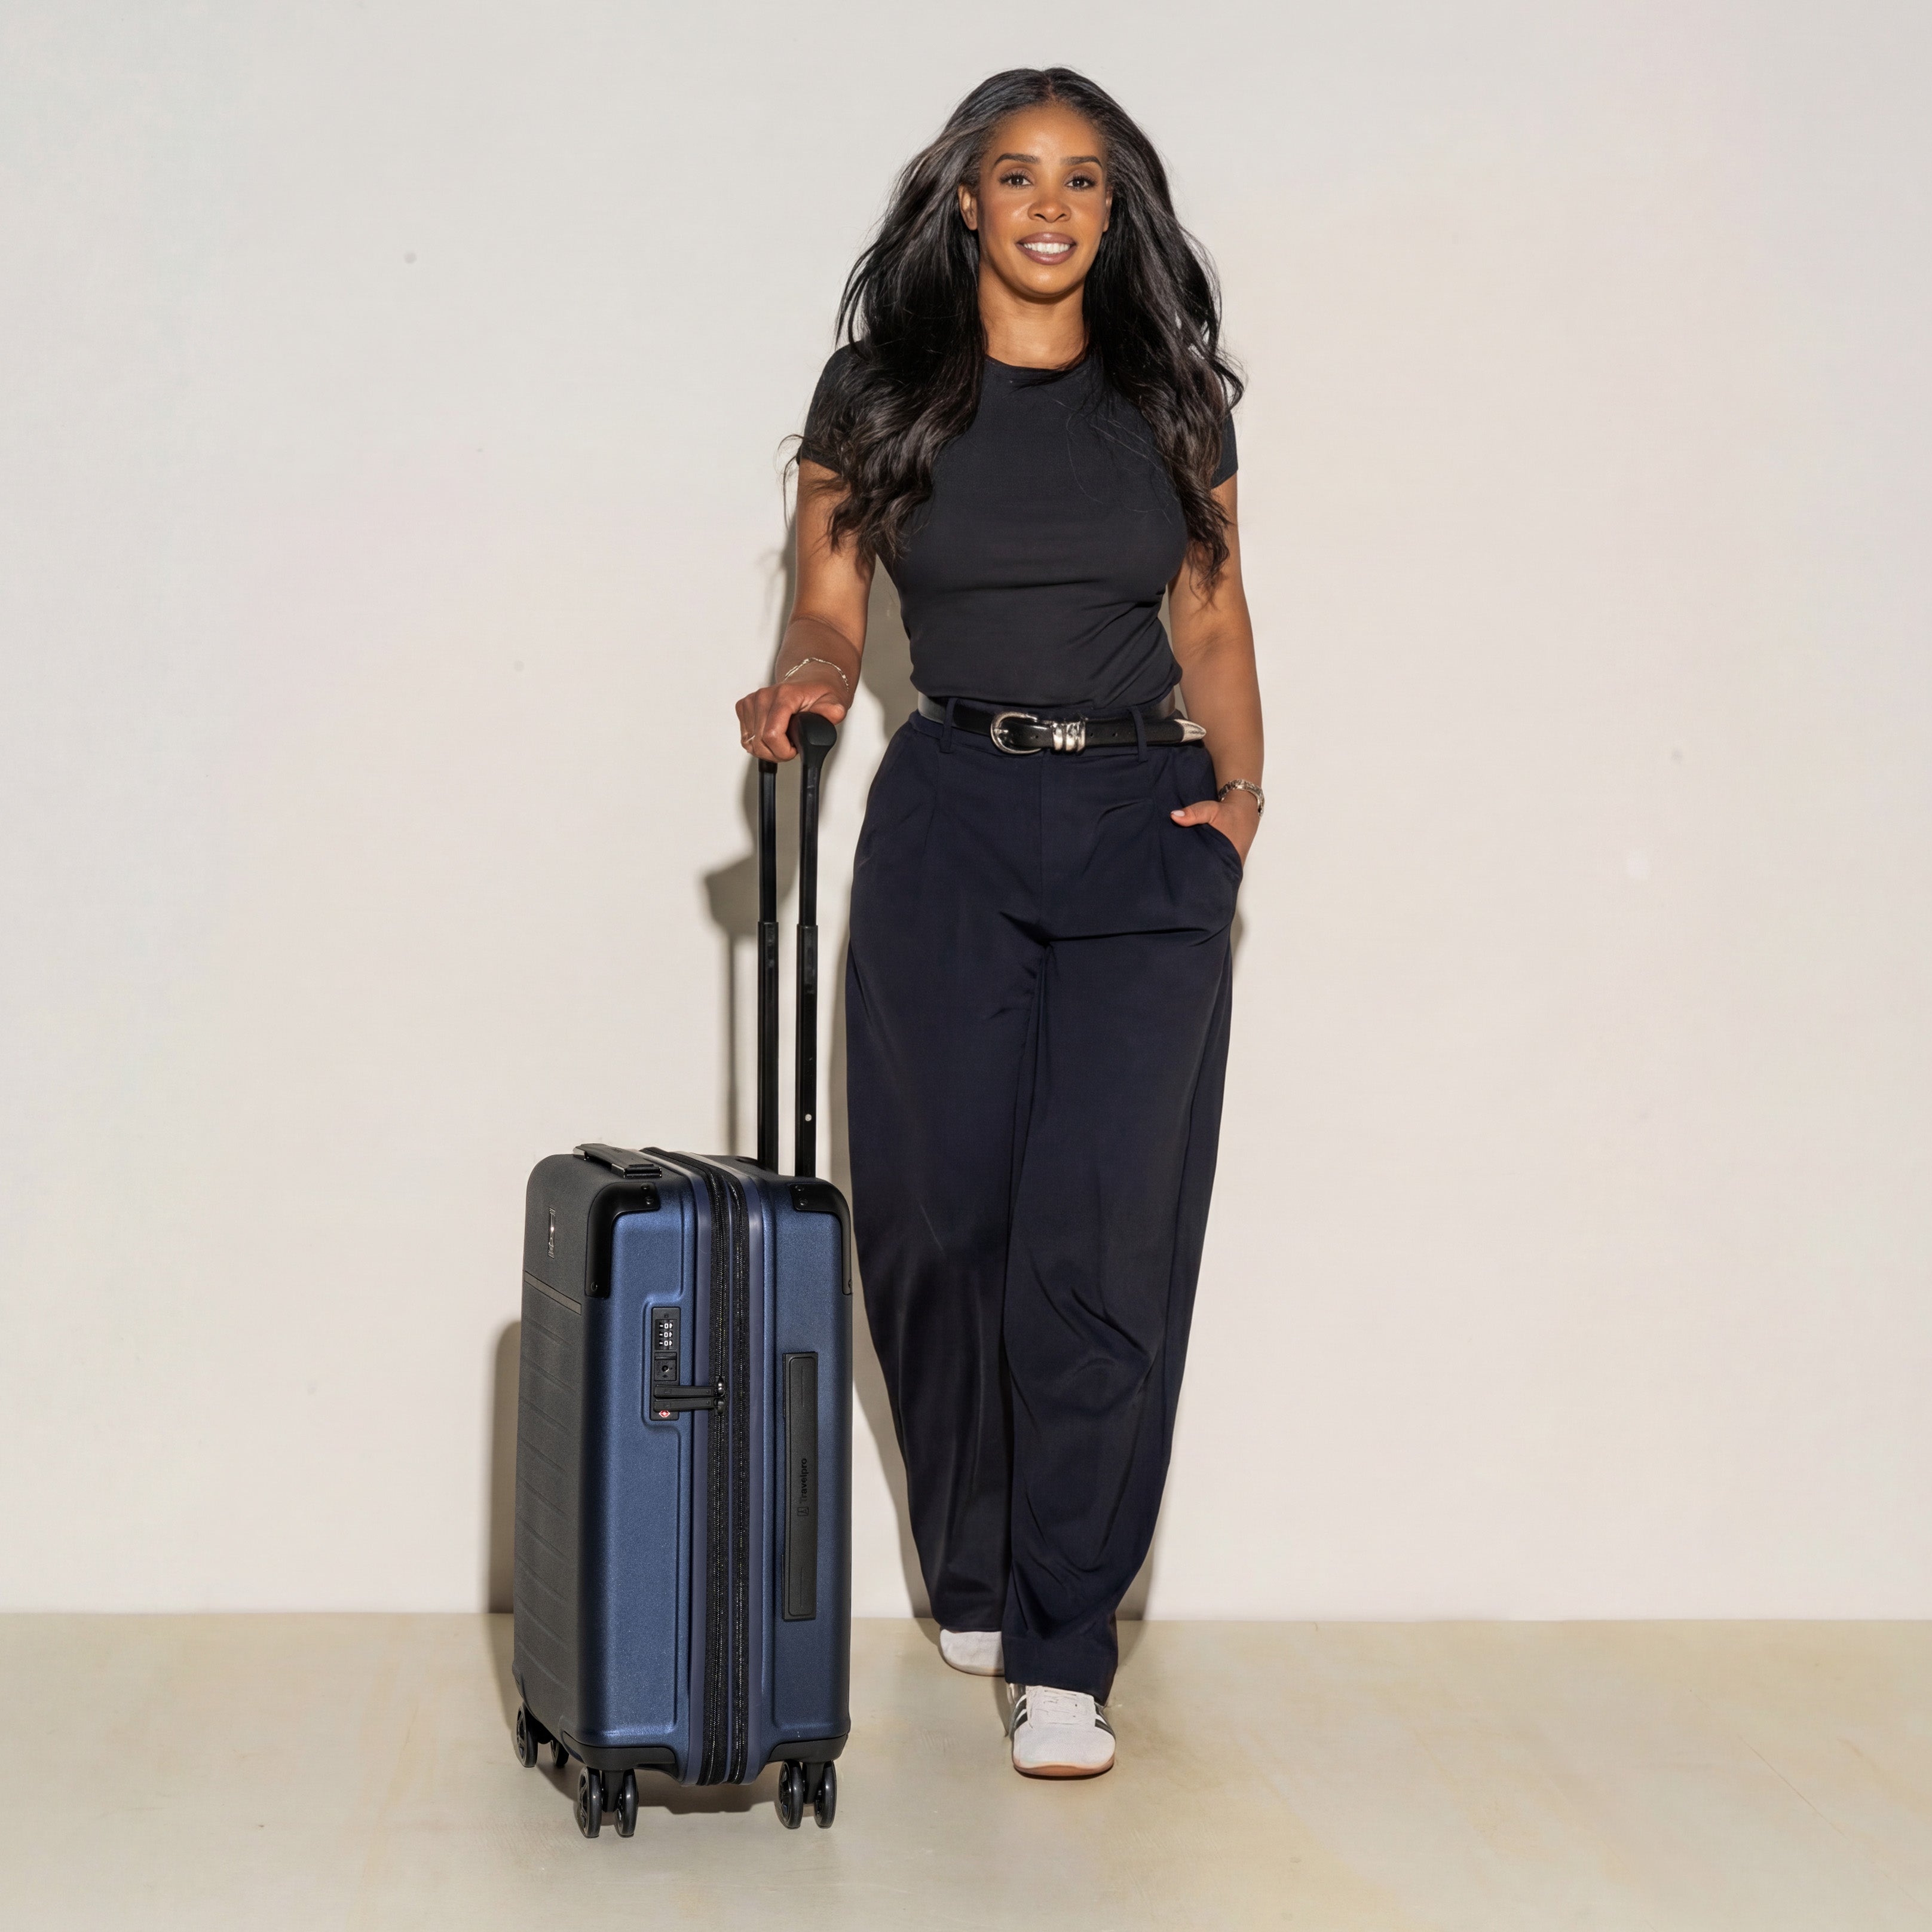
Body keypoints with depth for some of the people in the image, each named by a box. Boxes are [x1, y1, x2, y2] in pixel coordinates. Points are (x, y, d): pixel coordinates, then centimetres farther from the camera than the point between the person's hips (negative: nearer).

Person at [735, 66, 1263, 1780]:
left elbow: (1213, 621, 14)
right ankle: (975, 1582, 27)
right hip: (950, 821, 0)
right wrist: (806, 679, -17)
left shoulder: (1174, 397, 10)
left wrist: (1242, 783, 0)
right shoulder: (880, 391, 5)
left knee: (1099, 1240, -9)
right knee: (952, 1221, 4)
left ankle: (1063, 1657, -3)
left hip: (1143, 826, 0)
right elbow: (831, 603, 4)